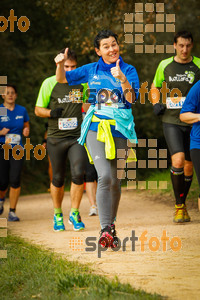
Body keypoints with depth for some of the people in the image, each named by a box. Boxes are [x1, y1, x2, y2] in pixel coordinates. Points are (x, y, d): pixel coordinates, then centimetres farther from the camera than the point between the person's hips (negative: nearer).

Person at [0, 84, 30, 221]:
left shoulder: (22, 110, 7)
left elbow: (26, 125, 21)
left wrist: (26, 131, -2)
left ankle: (12, 212, -3)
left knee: (15, 180, -13)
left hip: (17, 149, 1)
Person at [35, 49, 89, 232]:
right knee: (58, 179, 6)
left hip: (77, 137, 1)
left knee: (78, 174, -16)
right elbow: (38, 109, 5)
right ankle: (58, 215, 26)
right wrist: (51, 112, -14)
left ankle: (75, 214, -2)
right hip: (56, 139, -1)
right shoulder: (49, 83, -1)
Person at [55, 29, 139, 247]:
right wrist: (60, 64, -3)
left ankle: (111, 224, 28)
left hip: (120, 130, 1)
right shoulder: (91, 70, 8)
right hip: (96, 129, -1)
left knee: (116, 181, 8)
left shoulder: (129, 70, 2)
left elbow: (132, 98, -12)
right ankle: (105, 229, -22)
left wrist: (122, 78, -27)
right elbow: (63, 80, 17)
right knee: (105, 176, -19)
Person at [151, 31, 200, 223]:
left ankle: (182, 204, 26)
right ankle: (178, 206, -6)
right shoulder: (165, 65, 4)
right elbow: (154, 87, 19)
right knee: (177, 160, -19)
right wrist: (156, 103, 1)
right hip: (171, 121, -1)